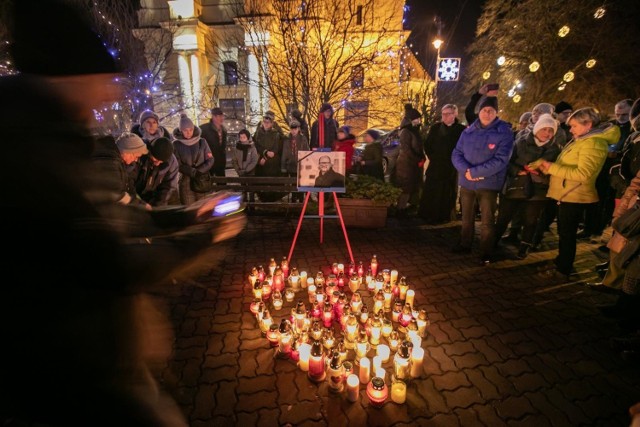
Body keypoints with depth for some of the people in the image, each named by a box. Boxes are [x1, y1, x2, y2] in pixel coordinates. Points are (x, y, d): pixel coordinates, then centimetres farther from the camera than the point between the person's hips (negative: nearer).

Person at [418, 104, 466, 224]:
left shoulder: (461, 129, -2)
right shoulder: (435, 128, 5)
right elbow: (427, 145, 8)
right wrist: (432, 157, 1)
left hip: (451, 168, -2)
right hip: (435, 166, 2)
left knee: (447, 193, 4)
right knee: (430, 192, 2)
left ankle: (444, 217, 15)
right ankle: (428, 216, 13)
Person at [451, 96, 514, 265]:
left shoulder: (504, 132, -8)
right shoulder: (468, 131, 5)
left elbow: (500, 160, -18)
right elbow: (456, 154, 1)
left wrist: (474, 172, -22)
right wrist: (466, 170, -18)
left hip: (488, 184, -4)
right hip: (466, 183, 4)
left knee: (488, 221, 5)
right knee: (466, 217, 18)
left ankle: (485, 254, 17)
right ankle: (464, 245, 35)